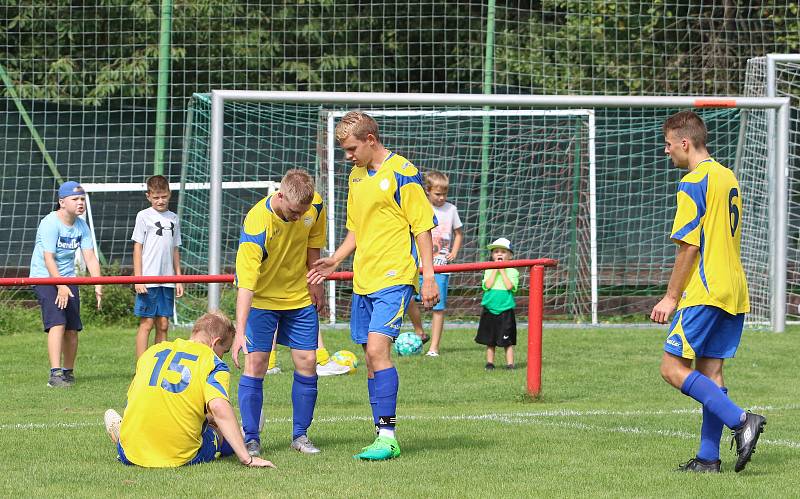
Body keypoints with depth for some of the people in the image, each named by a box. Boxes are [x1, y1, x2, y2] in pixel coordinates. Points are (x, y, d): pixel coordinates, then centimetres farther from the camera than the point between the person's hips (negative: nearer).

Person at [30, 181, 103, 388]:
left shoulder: (81, 226, 4)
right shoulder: (50, 223, -17)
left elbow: (90, 257, -1)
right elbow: (48, 259, -22)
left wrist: (98, 285, -14)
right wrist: (60, 286, -30)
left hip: (68, 278, 7)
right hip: (44, 278, -7)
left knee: (72, 329, 5)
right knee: (57, 323, -21)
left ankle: (68, 372, 21)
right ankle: (55, 374, -26)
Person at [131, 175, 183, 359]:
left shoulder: (173, 218, 13)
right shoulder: (144, 216, -1)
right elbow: (137, 247, -2)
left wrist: (178, 279, 14)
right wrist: (138, 278, -9)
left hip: (167, 280, 5)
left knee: (163, 325, 6)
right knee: (146, 323, -5)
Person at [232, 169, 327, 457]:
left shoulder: (315, 206, -18)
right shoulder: (256, 223, -33)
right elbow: (245, 283, -36)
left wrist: (315, 284, 8)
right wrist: (240, 332, -42)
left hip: (300, 296, 4)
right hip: (262, 298, -4)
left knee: (307, 363, 0)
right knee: (255, 364, -10)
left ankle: (300, 435, 13)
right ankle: (251, 439, -2)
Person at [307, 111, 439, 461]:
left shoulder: (402, 173, -9)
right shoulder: (356, 176, 15)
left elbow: (422, 227, -8)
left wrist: (428, 276, -12)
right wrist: (335, 261, 11)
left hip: (395, 278, -8)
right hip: (363, 280, 8)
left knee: (377, 349, -19)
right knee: (371, 357, 7)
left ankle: (387, 437, -19)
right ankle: (383, 438, 11)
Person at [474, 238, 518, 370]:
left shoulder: (512, 271, 0)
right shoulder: (489, 271, 6)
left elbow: (509, 286, -15)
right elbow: (488, 285, -10)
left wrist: (502, 271, -10)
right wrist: (495, 270, -8)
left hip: (506, 310, -2)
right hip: (490, 309, 2)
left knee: (507, 341, -1)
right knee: (489, 340, 8)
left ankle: (510, 363, 2)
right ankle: (490, 363, 16)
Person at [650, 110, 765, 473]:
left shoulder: (694, 183, -12)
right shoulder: (728, 177, 17)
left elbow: (689, 247, -16)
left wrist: (671, 297, -11)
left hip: (706, 292, -9)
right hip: (734, 291, 9)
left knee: (673, 368, -9)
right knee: (709, 372, 9)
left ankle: (741, 421, -18)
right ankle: (709, 458, 6)